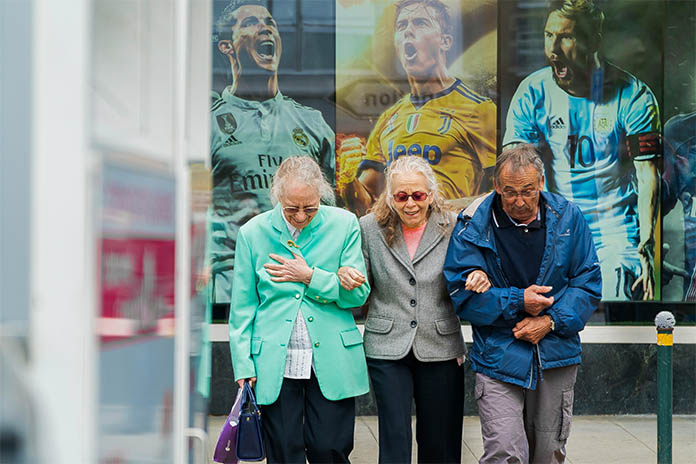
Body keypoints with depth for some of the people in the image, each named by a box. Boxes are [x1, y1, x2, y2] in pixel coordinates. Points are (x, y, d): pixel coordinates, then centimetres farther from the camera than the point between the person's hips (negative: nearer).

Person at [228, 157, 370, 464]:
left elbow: (358, 293, -1)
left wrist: (309, 276, -11)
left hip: (332, 363, 0)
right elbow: (242, 307, 5)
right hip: (274, 365, 0)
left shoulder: (344, 225, 0)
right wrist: (243, 365, -1)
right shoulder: (252, 233, 1)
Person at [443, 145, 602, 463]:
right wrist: (518, 302, -14)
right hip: (498, 360, -3)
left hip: (555, 355, 3)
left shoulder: (567, 218, 1)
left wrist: (551, 321, -11)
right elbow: (462, 294, -6)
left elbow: (588, 282, 3)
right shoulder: (473, 226, -6)